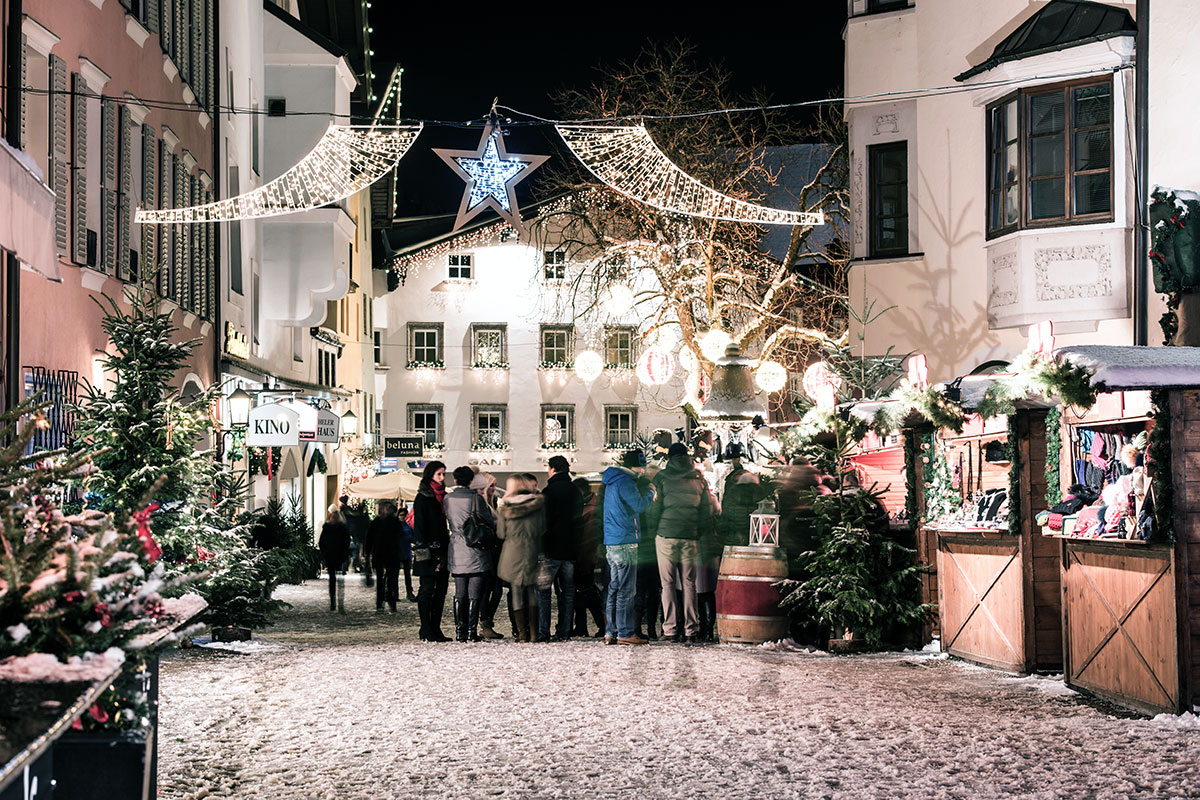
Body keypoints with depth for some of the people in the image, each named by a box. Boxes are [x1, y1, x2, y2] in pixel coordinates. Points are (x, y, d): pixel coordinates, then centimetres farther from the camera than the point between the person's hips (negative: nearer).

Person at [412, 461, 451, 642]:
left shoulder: (442, 496, 16)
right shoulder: (422, 498, -7)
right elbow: (419, 525, -11)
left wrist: (447, 548, 15)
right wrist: (423, 550, -18)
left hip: (441, 550, 8)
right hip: (429, 551, -8)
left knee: (441, 589, 7)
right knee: (427, 590, -5)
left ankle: (436, 629, 12)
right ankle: (427, 632, -3)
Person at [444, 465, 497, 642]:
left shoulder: (448, 498, 2)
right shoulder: (475, 498, -9)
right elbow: (491, 520, -4)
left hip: (457, 553, 4)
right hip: (476, 553, -4)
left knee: (459, 594, 10)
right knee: (474, 594, 0)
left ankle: (460, 631, 9)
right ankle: (472, 631, -2)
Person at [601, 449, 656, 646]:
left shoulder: (613, 481, 19)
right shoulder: (625, 481, -13)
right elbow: (639, 505, -17)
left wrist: (645, 495, 14)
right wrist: (650, 491, -1)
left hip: (611, 543, 10)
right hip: (625, 541, -10)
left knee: (614, 588, 11)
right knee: (626, 590, -7)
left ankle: (610, 632, 12)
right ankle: (625, 633, -6)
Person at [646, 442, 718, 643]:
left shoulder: (661, 477, -1)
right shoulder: (698, 479, 7)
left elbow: (654, 508, -3)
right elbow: (709, 510, 7)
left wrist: (653, 529, 10)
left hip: (666, 535, -2)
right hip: (690, 537, 2)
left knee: (668, 583, 2)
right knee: (689, 583, 6)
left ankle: (670, 629, -2)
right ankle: (691, 629, 3)